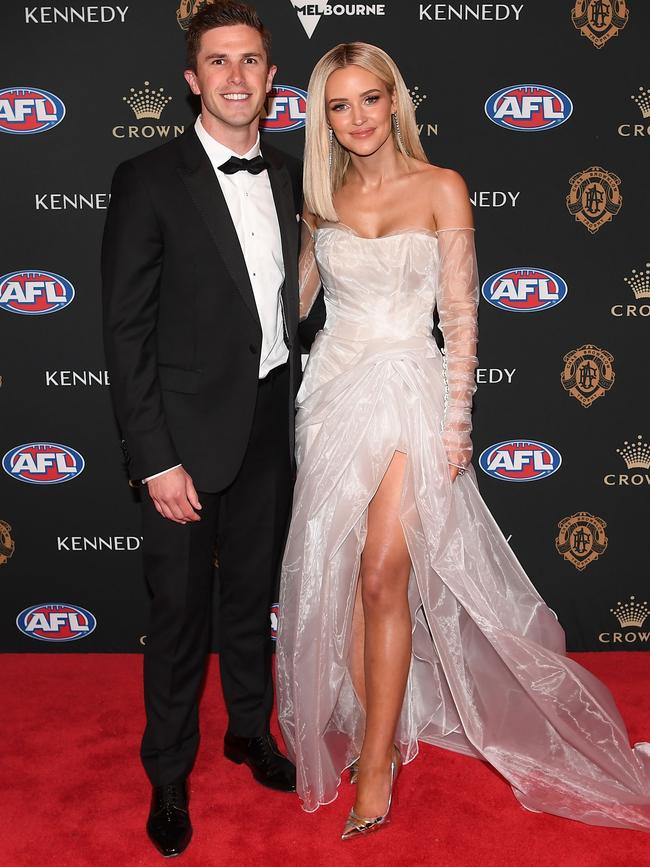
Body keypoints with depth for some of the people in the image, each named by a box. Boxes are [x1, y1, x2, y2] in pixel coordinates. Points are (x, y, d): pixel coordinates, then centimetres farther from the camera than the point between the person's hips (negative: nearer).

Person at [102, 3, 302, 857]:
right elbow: (125, 330, -13)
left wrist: (294, 405, 10)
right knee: (180, 610, 8)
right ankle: (169, 774, 30)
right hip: (189, 432, -4)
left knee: (253, 592, 19)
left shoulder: (287, 174, 6)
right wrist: (156, 460, -17)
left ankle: (250, 729, 41)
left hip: (271, 424, 5)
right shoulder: (150, 180, -10)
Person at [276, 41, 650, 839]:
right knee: (340, 579, 5)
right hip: (333, 390, 4)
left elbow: (460, 315, -4)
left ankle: (376, 761, 6)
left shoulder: (441, 188, -1)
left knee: (382, 577, -9)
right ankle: (376, 732, 22)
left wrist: (457, 419, -8)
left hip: (408, 392, -4)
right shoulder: (323, 201, 10)